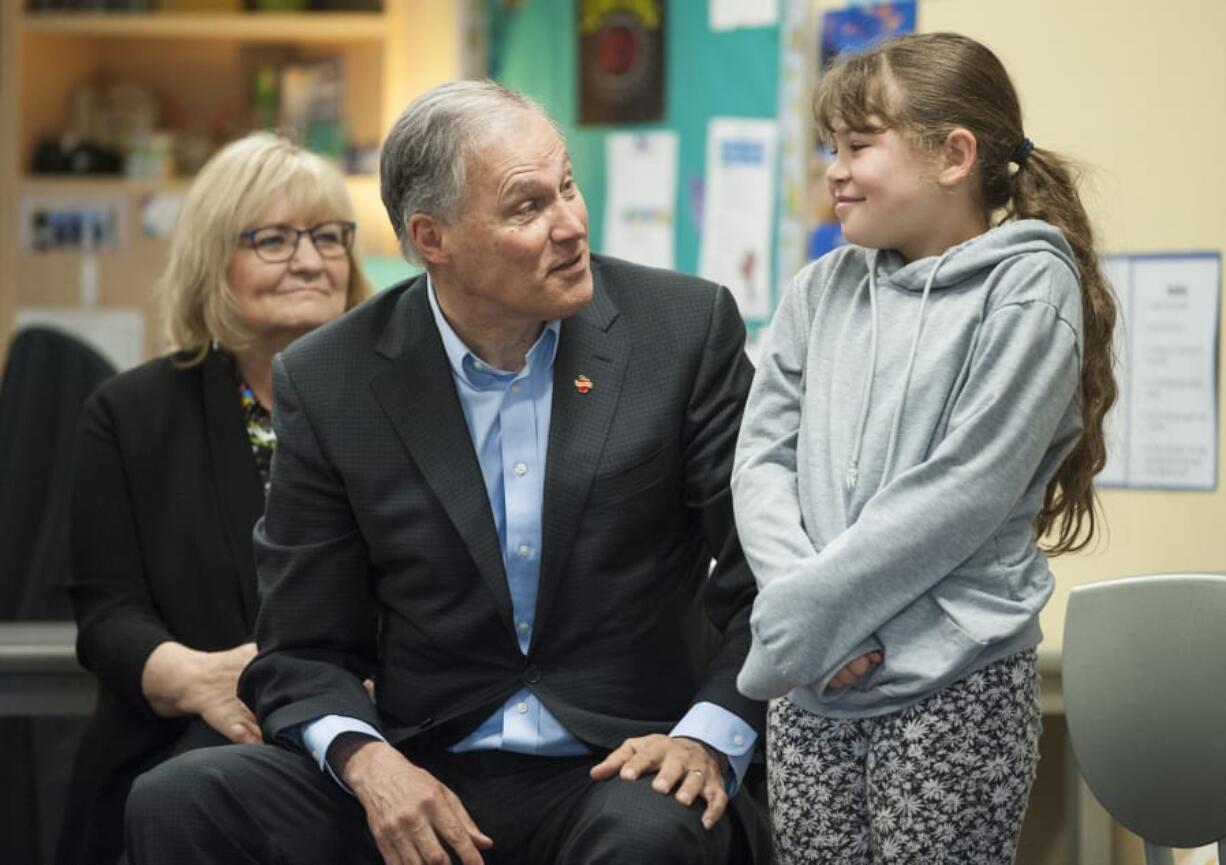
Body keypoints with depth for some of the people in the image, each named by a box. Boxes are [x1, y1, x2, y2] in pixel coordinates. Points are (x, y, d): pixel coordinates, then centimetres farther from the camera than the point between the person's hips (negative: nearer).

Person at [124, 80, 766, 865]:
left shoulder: (687, 330, -2)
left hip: (621, 774, -2)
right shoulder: (328, 383, 0)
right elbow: (304, 652, 4)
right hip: (426, 781, 3)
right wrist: (365, 760, -16)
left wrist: (711, 737, -15)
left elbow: (767, 577, 0)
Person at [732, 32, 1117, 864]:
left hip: (953, 687, -5)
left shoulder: (1027, 290, -6)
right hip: (810, 687, 5)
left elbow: (959, 494, -13)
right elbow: (761, 457, 7)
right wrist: (798, 600, -11)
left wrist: (803, 618, -13)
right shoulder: (823, 289, 10)